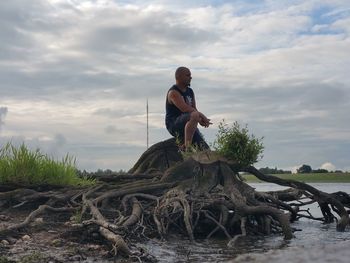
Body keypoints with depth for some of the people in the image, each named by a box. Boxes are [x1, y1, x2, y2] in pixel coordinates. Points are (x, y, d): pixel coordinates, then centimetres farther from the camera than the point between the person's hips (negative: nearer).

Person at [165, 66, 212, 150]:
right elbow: (185, 109, -23)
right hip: (173, 125, -8)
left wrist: (201, 119, -9)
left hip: (187, 125, 8)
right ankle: (187, 146, -35)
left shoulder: (190, 91, 16)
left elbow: (194, 109, 12)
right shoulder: (173, 92, -11)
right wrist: (202, 116, -19)